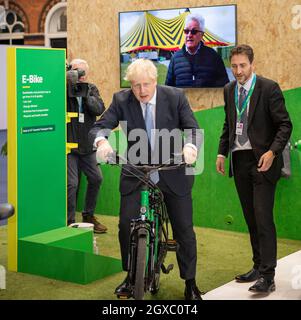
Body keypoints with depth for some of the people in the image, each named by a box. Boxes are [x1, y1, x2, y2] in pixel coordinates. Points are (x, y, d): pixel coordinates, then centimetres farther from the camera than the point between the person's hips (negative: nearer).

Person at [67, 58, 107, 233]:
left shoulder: (92, 89, 7)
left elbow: (100, 109, -8)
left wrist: (86, 95, -23)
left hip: (87, 145, 5)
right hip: (68, 144, -5)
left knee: (96, 179, 12)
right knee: (72, 183, -10)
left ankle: (88, 215, 30)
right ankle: (70, 221, 4)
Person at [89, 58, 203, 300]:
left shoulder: (175, 97, -10)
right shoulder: (121, 100, -8)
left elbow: (193, 128, -15)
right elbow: (100, 126, -14)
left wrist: (190, 146, -38)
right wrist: (102, 141, -38)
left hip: (173, 171, 0)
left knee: (184, 228, 4)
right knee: (126, 224, -7)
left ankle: (190, 283, 20)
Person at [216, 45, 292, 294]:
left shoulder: (269, 88, -8)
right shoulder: (229, 90, 10)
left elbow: (285, 124, -9)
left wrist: (272, 152, -22)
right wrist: (222, 152, 9)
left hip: (262, 161, -6)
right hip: (239, 160, 6)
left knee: (263, 218, -9)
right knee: (250, 218, 12)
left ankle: (267, 276, -5)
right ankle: (258, 266, 23)